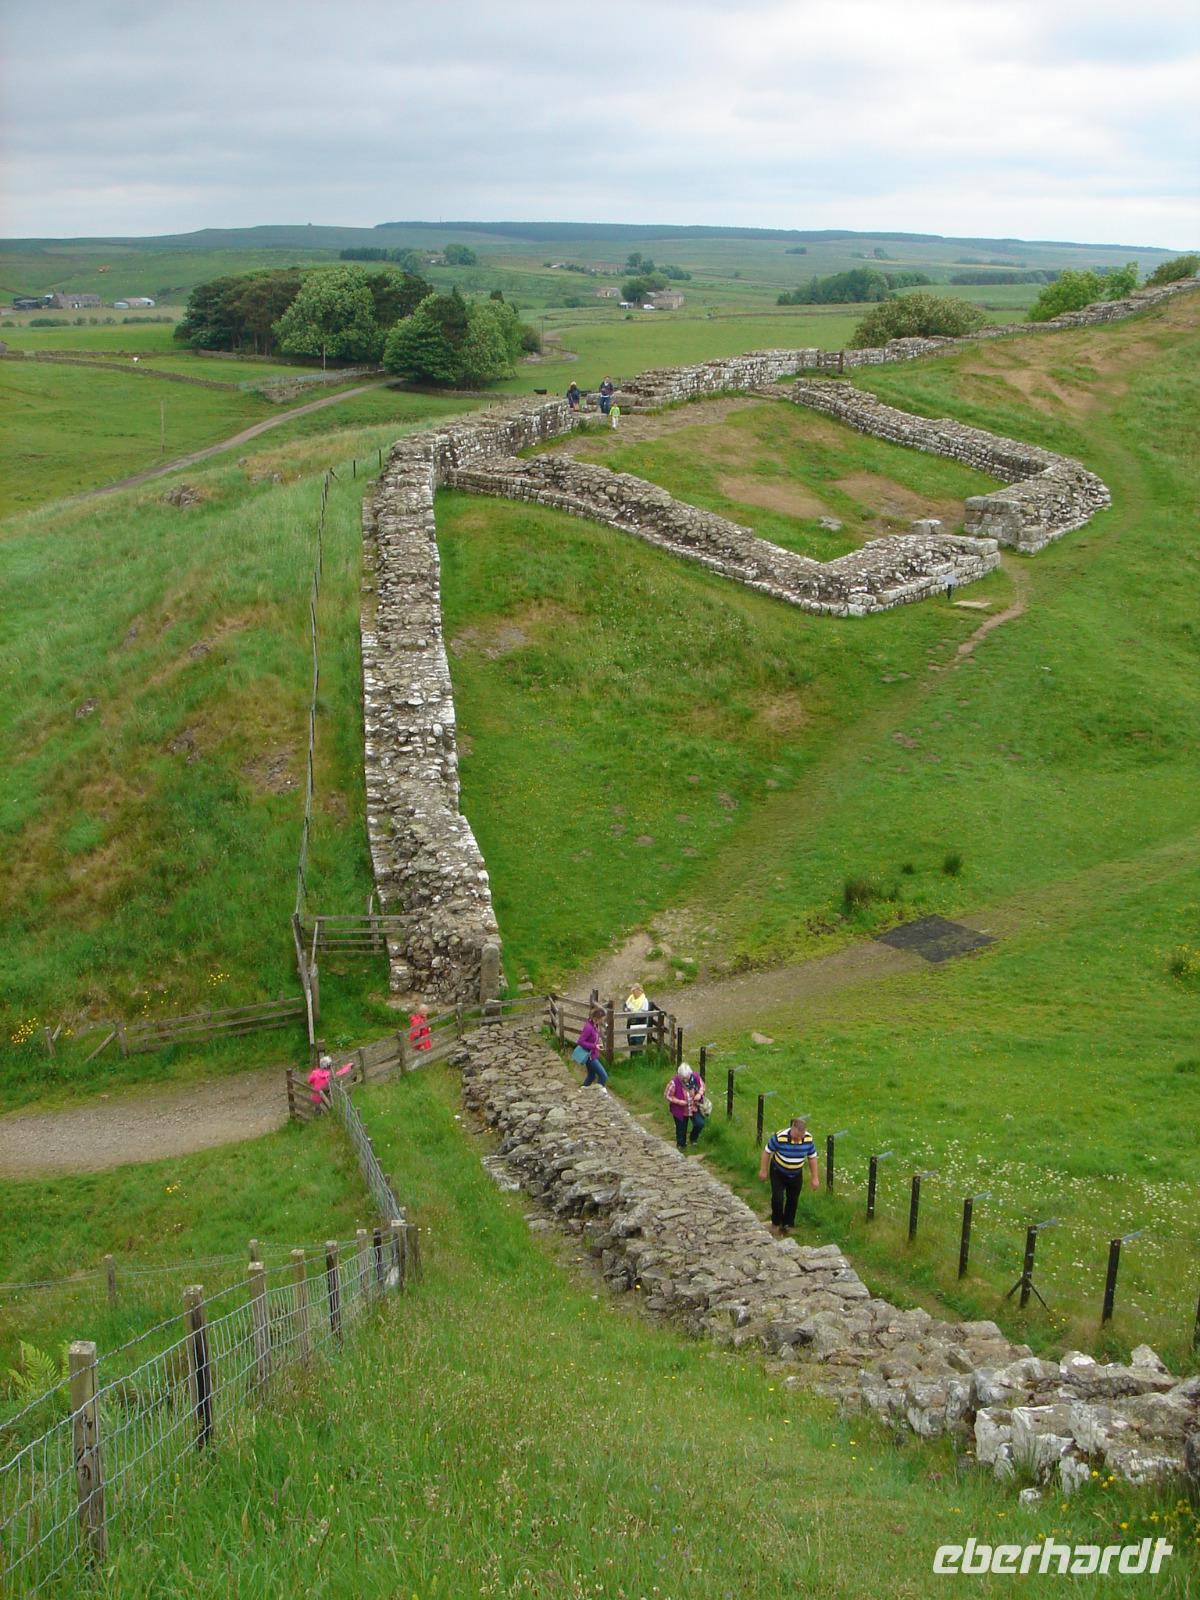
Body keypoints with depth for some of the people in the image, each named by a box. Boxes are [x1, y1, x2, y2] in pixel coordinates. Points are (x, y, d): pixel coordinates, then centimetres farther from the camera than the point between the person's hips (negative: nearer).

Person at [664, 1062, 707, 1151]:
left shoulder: (695, 1077, -18)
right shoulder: (674, 1082, -29)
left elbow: (702, 1085, 2)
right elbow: (668, 1095, -16)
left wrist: (699, 1094, -17)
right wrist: (678, 1101, -26)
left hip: (694, 1108, 2)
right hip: (680, 1110, -2)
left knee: (700, 1124, -9)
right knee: (681, 1128, 12)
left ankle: (693, 1138, 23)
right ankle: (681, 1145, 39)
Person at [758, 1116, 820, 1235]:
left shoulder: (808, 1139, -20)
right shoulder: (780, 1137, -31)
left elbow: (812, 1157, -4)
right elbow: (767, 1151, -14)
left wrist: (815, 1177, 2)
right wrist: (763, 1170, -6)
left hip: (796, 1175, 3)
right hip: (778, 1173, -3)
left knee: (793, 1200, 11)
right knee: (778, 1198, -10)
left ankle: (787, 1224, 31)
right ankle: (776, 1222, 16)